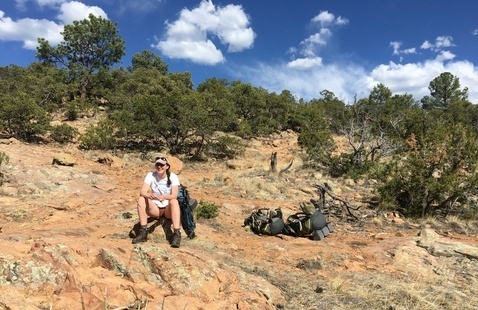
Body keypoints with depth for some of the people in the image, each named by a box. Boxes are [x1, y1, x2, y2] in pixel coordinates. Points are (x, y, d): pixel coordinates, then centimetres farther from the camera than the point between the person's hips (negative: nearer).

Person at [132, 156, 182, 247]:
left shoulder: (173, 177, -12)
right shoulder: (150, 175, -8)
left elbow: (174, 195, -24)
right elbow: (142, 192, -20)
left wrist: (164, 197, -45)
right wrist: (149, 195, -44)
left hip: (169, 209, -2)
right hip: (155, 208, 2)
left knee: (174, 201, -34)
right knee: (141, 200, -24)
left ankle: (176, 234, -36)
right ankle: (143, 232, -22)